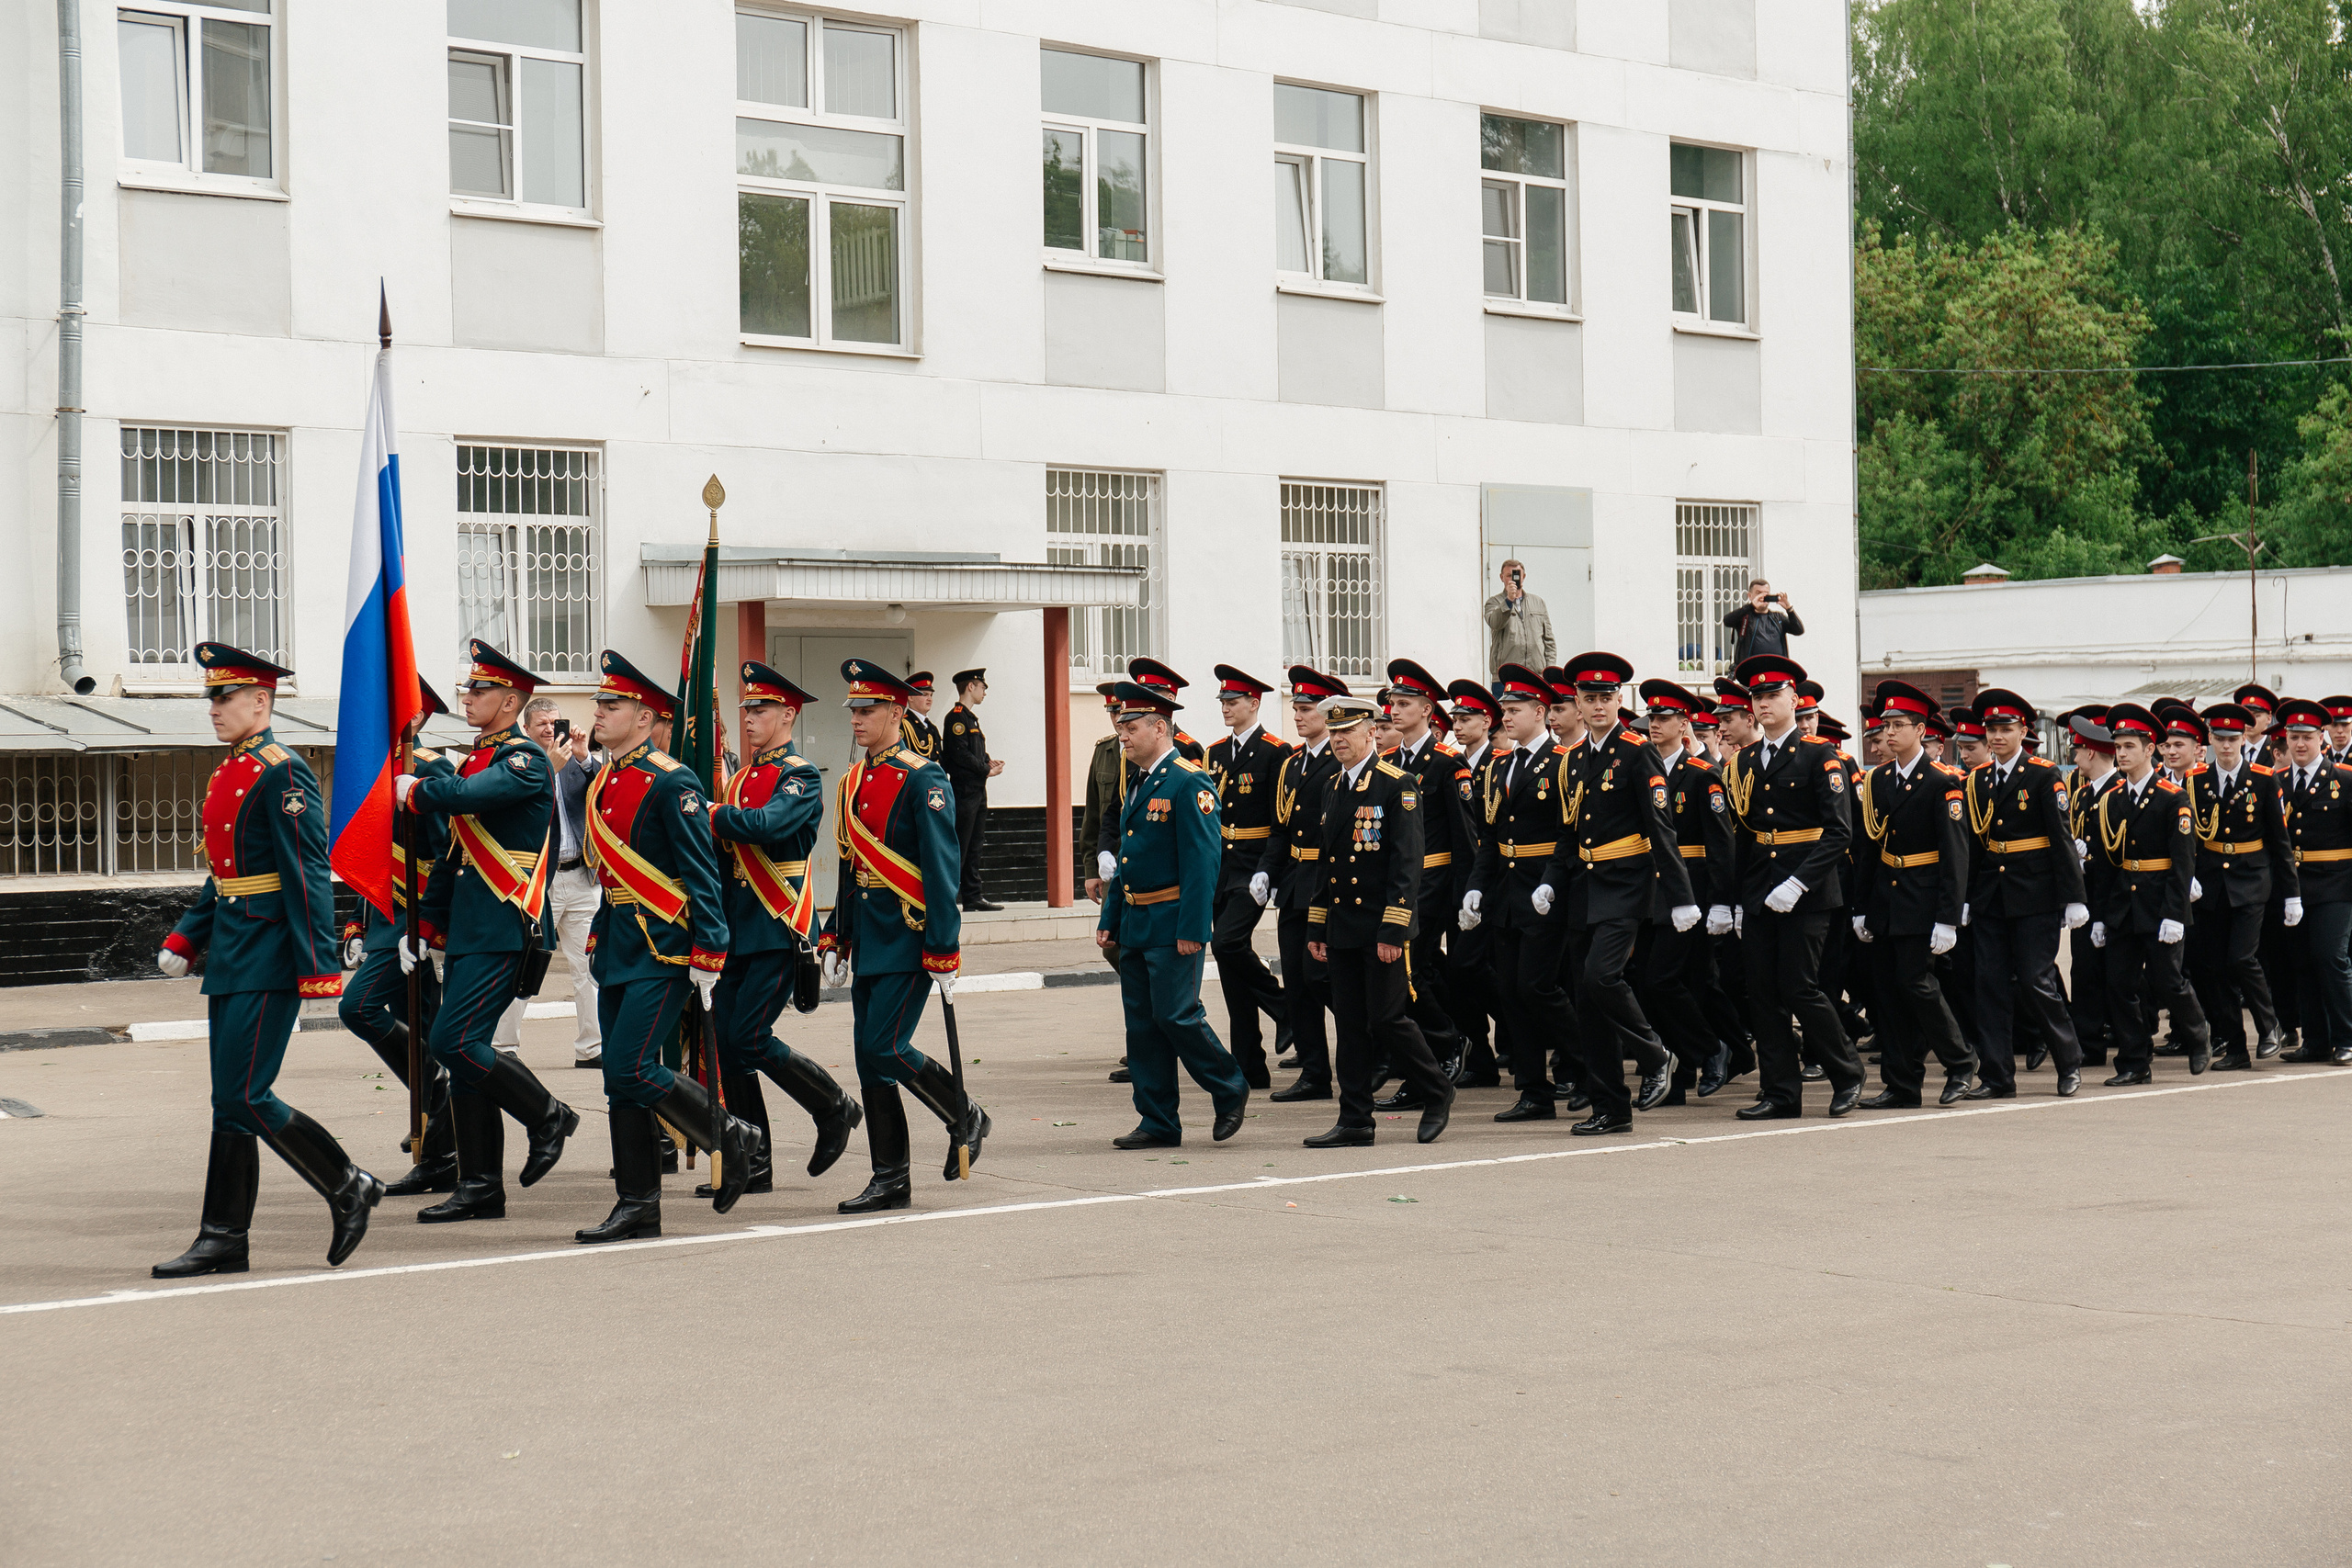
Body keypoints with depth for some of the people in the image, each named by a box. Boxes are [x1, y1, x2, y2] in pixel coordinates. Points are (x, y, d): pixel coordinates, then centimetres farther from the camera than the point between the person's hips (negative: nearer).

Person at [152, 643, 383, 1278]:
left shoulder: (282, 774, -13)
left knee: (243, 1096, -10)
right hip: (232, 958, 9)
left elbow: (309, 876, -17)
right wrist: (183, 939, 16)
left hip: (268, 959, -9)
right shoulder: (225, 775, 15)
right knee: (232, 1100, 9)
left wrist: (318, 965, -21)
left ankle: (349, 1188, 3)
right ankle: (224, 1240, 11)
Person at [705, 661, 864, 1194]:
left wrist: (709, 813, -17)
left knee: (749, 1039, -12)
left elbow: (768, 826, -26)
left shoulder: (801, 777, -7)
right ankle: (753, 1166, 9)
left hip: (779, 928, -8)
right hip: (738, 928, 8)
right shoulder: (741, 778, 17)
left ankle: (836, 1109, 9)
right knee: (727, 1042, 3)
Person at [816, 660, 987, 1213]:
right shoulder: (851, 783, 13)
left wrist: (944, 952, -17)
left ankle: (965, 1117, 9)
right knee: (870, 1061, 6)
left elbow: (942, 871, -14)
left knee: (885, 1049, -13)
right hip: (868, 940, 8)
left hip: (909, 939, -8)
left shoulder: (922, 780, -11)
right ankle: (890, 1180, 11)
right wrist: (836, 940, 17)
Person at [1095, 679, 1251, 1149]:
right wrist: (1109, 918, 18)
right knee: (1142, 1023, 7)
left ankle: (1230, 1089, 12)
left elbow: (1203, 859, -17)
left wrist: (1193, 928, -21)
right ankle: (1158, 1123, 12)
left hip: (1173, 925, -9)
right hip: (1135, 925, 9)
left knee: (1176, 1016, -9)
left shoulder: (1189, 783, -13)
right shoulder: (1140, 784, 16)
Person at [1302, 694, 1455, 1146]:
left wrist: (1393, 930, -19)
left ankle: (1437, 1092, 15)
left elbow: (1406, 863, -14)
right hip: (1342, 929, 7)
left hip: (1383, 927, -7)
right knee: (1350, 1023, 6)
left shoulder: (1398, 786, -9)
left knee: (1386, 1019, -6)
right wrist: (1316, 927, 16)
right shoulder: (1333, 789, 14)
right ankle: (1355, 1122, 10)